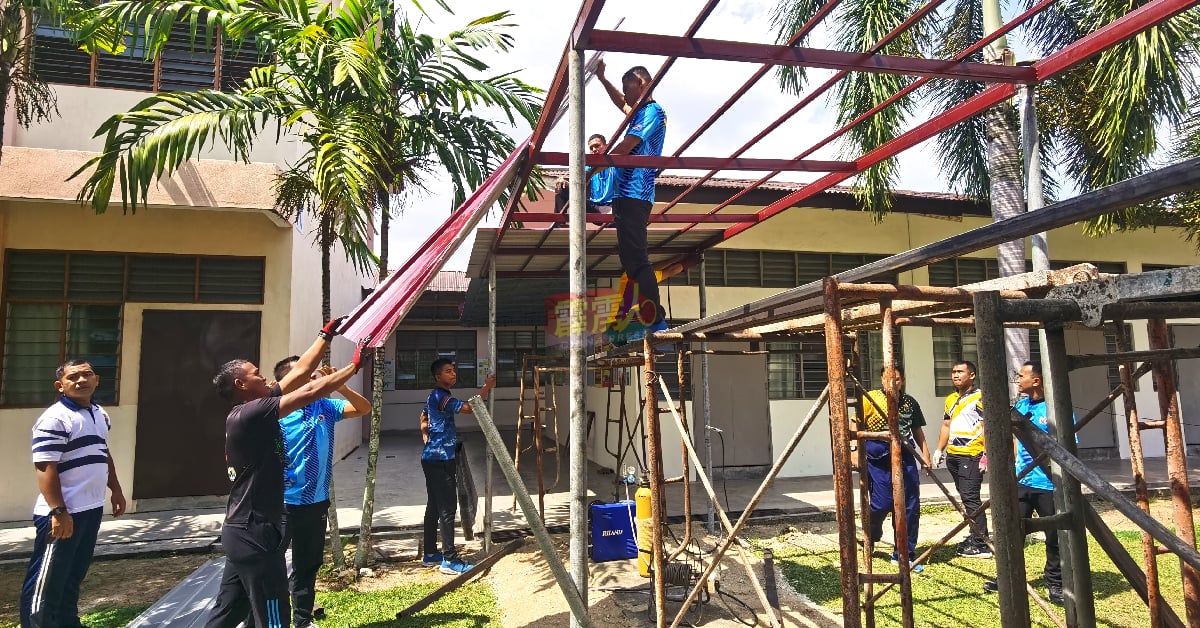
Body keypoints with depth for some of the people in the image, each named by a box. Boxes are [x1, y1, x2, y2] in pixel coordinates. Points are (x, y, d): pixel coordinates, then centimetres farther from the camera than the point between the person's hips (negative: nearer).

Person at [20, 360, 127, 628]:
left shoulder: (101, 415, 11)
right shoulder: (55, 419, -15)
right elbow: (45, 468, -20)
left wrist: (116, 490, 21)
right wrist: (58, 512, -24)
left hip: (92, 509, 8)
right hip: (63, 513, -8)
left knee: (74, 576, 20)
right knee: (47, 582, 3)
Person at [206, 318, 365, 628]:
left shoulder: (251, 412, 8)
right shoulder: (249, 414, -18)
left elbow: (300, 373, 11)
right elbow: (311, 391, -21)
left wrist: (327, 335, 13)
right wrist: (355, 365, -12)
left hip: (243, 530, 10)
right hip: (254, 533, -10)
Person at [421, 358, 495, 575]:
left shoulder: (435, 396, 16)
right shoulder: (441, 397, -16)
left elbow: (423, 418, 32)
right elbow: (469, 408, -28)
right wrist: (486, 387, -23)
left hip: (433, 458, 11)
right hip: (440, 460, -11)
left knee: (434, 506, 14)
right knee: (447, 508, -9)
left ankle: (430, 553, 22)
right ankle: (449, 560, -7)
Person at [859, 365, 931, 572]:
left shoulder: (910, 402, 12)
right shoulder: (871, 399, -2)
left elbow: (917, 431, 20)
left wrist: (925, 454, 13)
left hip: (905, 458, 5)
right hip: (879, 459, -5)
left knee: (910, 508, 4)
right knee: (882, 504, -5)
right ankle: (870, 538, 27)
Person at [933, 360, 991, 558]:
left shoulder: (980, 398, -7)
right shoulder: (950, 399, 18)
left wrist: (987, 454, -18)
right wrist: (939, 449, 17)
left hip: (971, 455, -8)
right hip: (952, 455, 8)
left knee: (970, 497, -10)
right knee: (966, 498, 13)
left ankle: (981, 544, -5)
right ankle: (975, 536, 21)